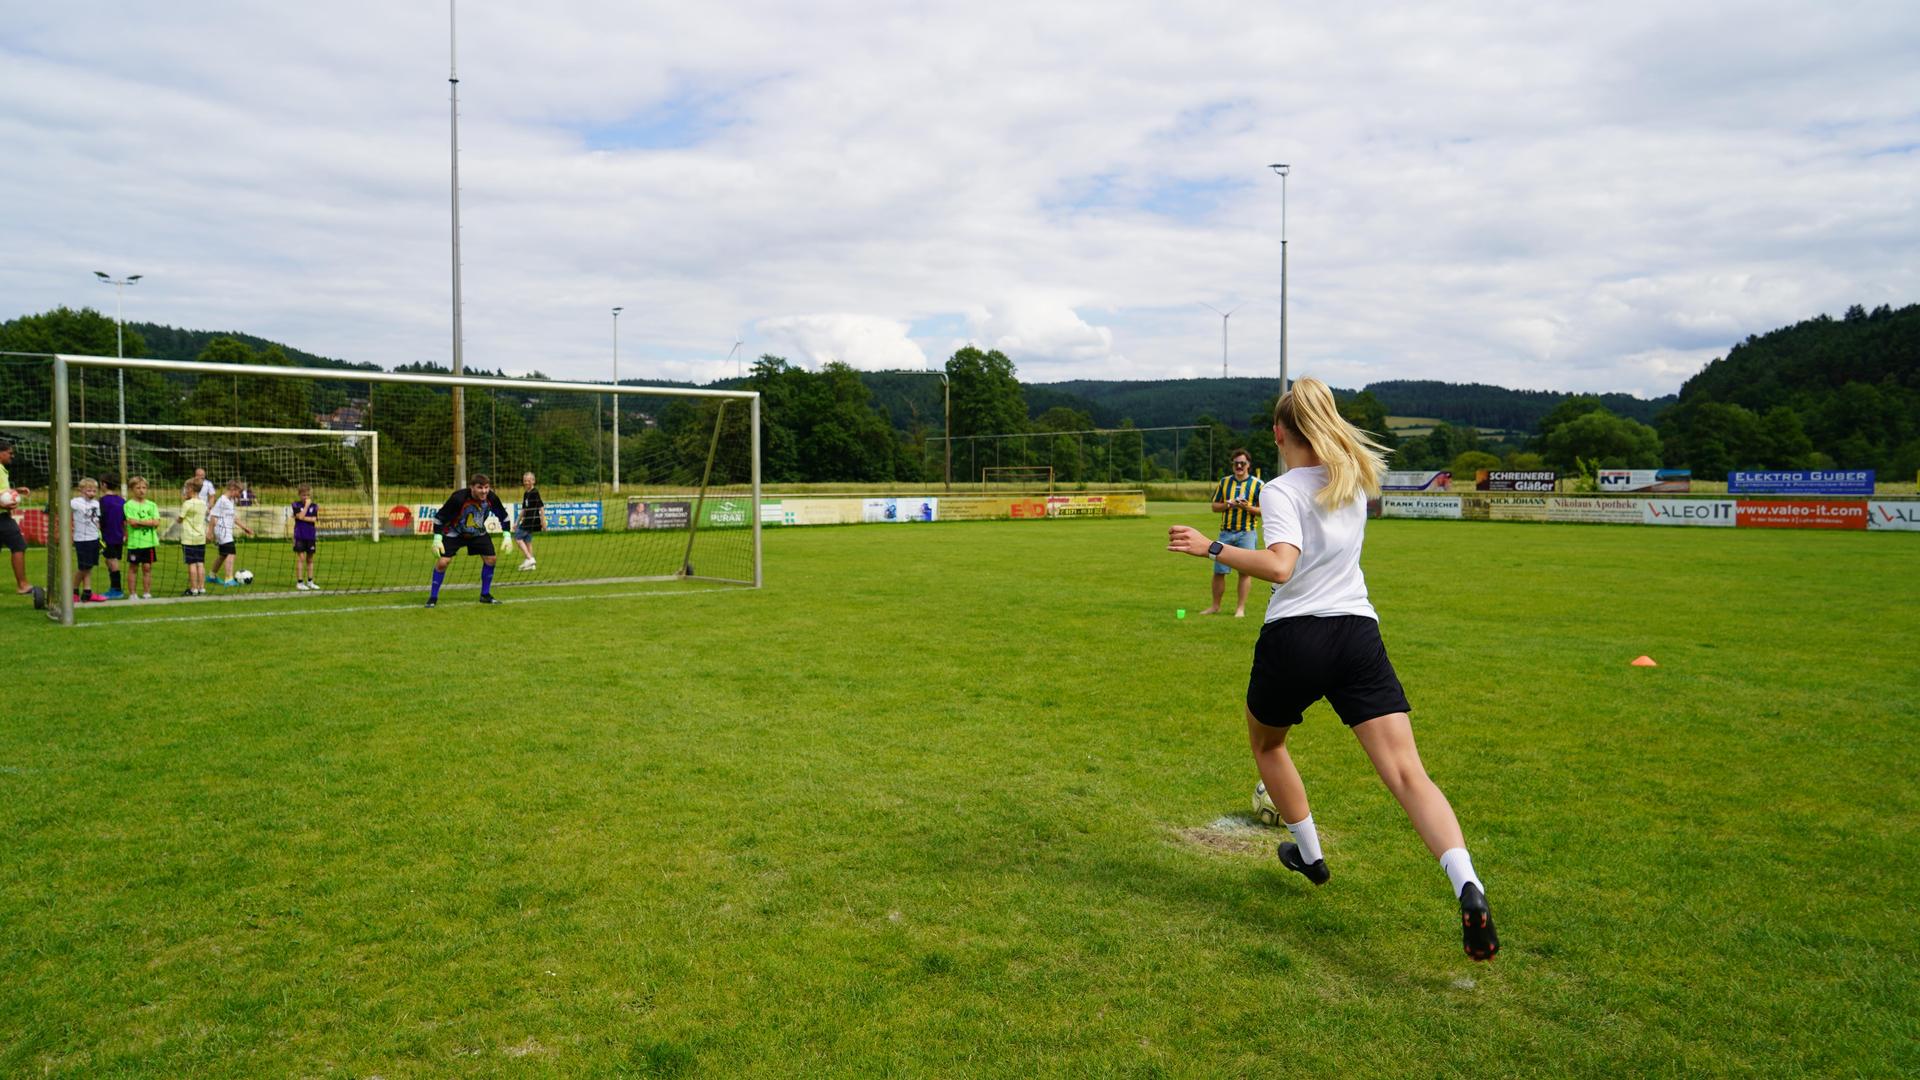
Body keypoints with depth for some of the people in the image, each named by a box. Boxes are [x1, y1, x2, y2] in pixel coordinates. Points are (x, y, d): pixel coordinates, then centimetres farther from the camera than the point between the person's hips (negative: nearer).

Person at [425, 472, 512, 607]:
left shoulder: (492, 498, -21)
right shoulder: (458, 498, -33)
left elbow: (503, 516, -2)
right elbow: (439, 516, -23)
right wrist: (437, 539, -25)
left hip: (478, 533, 4)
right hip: (453, 533, -4)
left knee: (490, 559, -4)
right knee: (442, 562, -14)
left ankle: (485, 595, 13)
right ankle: (433, 597, 3)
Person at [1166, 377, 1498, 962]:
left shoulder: (1281, 491, -5)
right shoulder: (1355, 477, 14)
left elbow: (1280, 566, -22)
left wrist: (1211, 547, -17)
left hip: (1293, 638, -4)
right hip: (1358, 633, 4)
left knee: (1266, 742, 27)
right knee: (1408, 775, -6)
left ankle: (1309, 853, 39)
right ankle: (1468, 888, -27)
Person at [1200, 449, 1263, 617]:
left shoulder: (1257, 484, 1)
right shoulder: (1224, 482, 10)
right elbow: (1215, 507, 11)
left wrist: (1247, 507, -17)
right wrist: (1229, 504, -7)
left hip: (1246, 533, -3)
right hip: (1226, 532, 3)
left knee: (1244, 571, 0)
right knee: (1219, 570, 4)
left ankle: (1241, 608, 8)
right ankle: (1215, 606, 16)